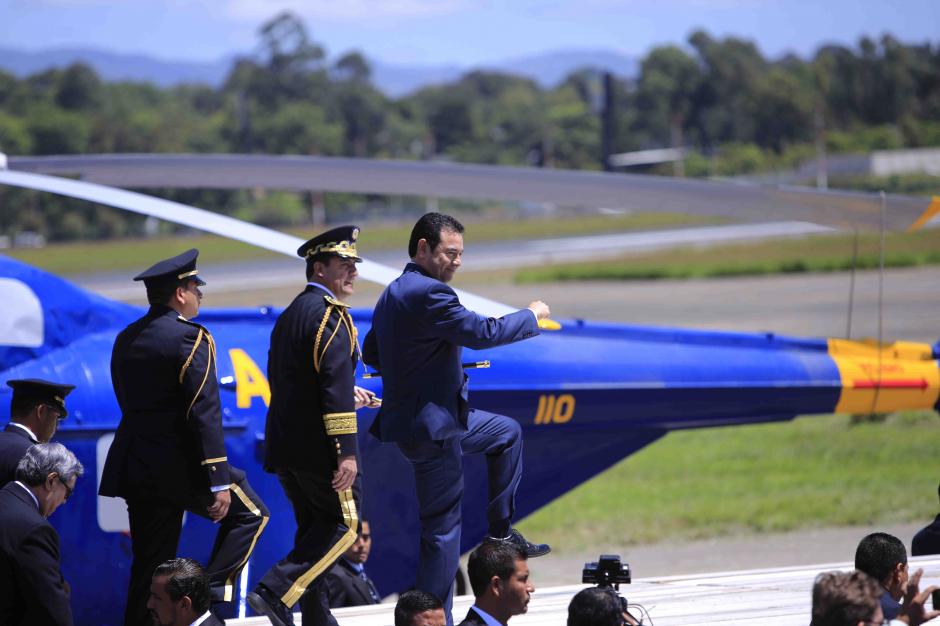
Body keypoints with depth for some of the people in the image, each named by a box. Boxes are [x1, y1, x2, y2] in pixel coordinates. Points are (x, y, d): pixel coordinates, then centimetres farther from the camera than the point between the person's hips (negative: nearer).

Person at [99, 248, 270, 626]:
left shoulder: (126, 340, 12)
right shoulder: (191, 338, -12)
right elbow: (205, 414, -17)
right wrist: (219, 483, -17)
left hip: (135, 466, 7)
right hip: (181, 465, -7)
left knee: (150, 565, 11)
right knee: (249, 513, 11)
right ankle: (211, 591, -2)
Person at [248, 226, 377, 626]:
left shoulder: (290, 315, 15)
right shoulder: (330, 315, -13)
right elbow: (335, 385, -21)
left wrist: (346, 394, 19)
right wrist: (347, 452, -23)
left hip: (285, 445, 9)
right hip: (318, 446, -9)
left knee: (314, 529, 14)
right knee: (345, 523, 0)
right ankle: (276, 590, -12)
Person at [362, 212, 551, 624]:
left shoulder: (393, 294, 10)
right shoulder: (429, 294, -22)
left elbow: (370, 353, 18)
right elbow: (482, 333, -24)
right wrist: (532, 316, -9)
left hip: (424, 416, 10)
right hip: (431, 426, -10)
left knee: (507, 433, 27)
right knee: (442, 528, -2)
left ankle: (501, 532, 28)